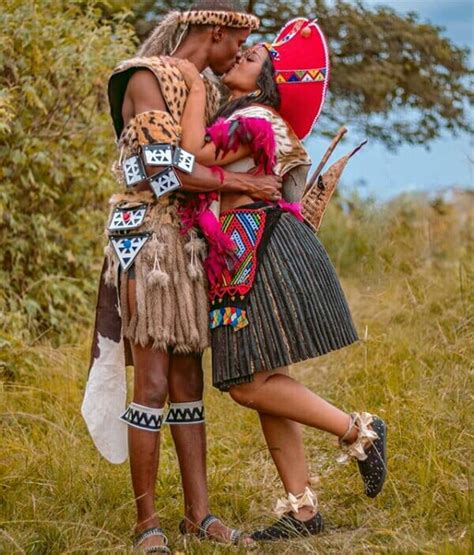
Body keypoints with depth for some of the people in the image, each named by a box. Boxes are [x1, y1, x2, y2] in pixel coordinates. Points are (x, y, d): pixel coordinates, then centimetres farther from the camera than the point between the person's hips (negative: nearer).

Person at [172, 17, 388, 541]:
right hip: (239, 261, 10)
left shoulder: (255, 120, -8)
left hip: (264, 256, -10)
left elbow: (196, 157, -17)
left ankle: (359, 431, 1)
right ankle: (302, 508, 8)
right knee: (262, 383, 6)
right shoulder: (232, 120, 22)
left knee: (250, 385, -13)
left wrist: (196, 86, -10)